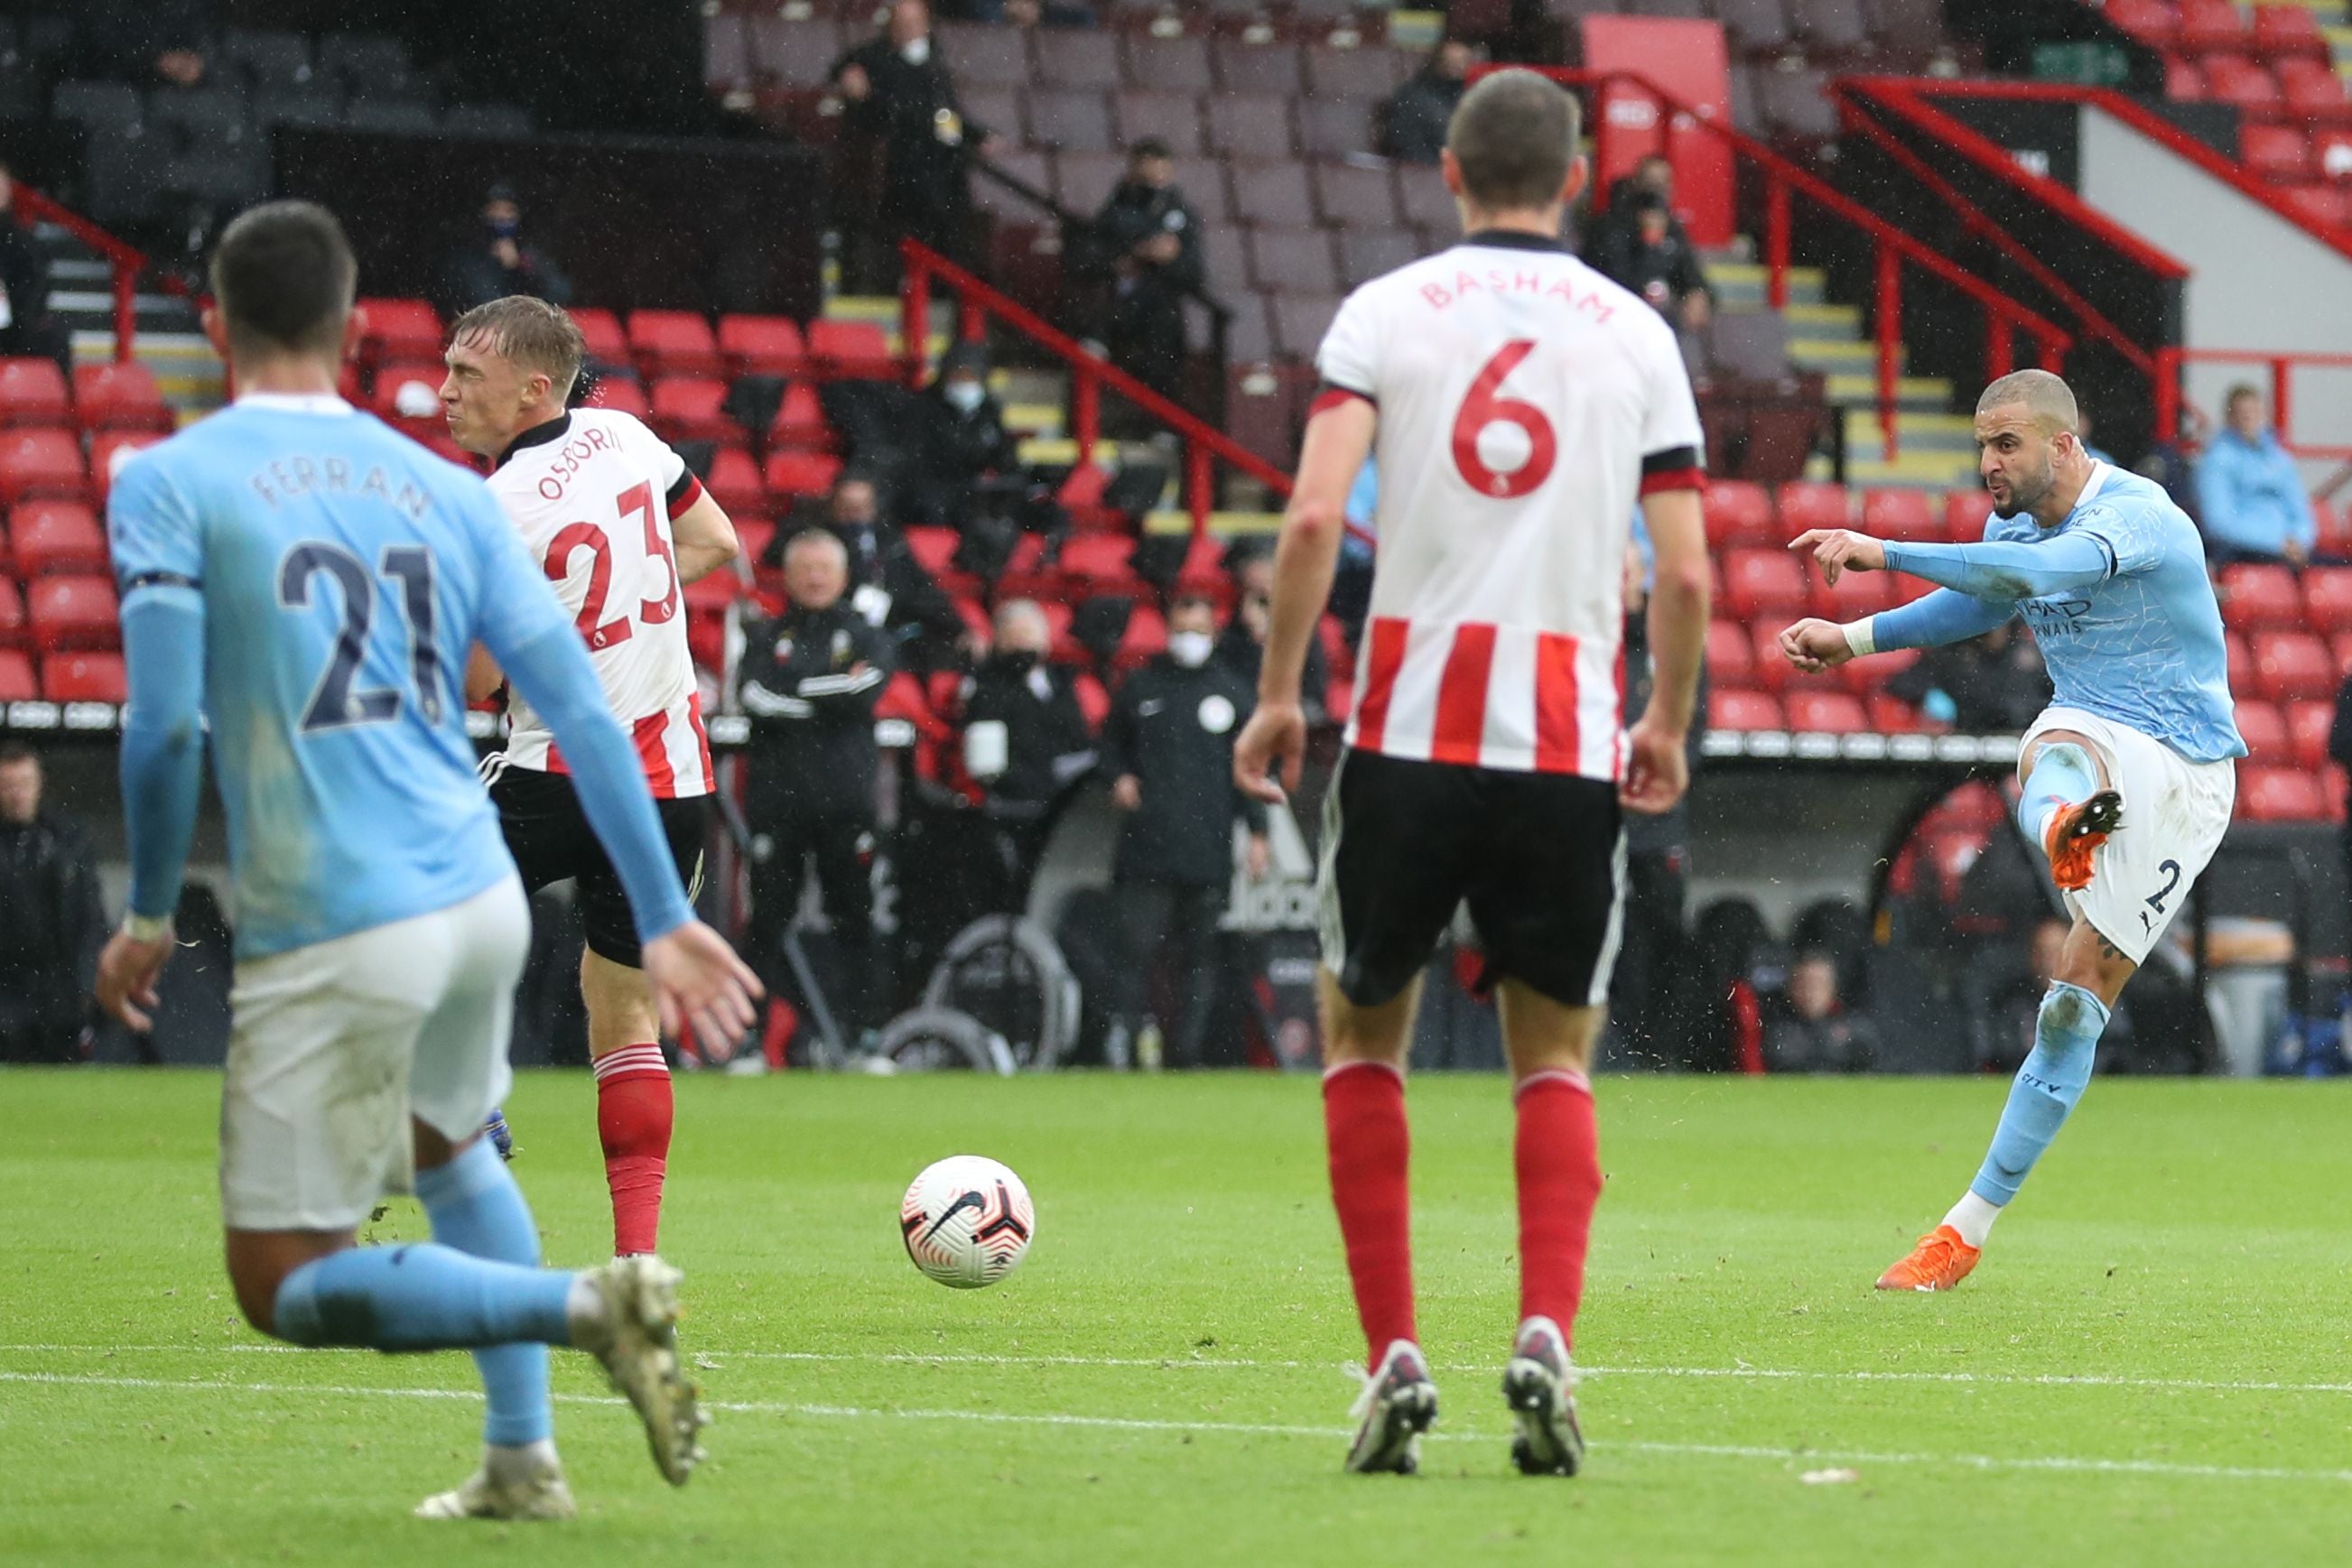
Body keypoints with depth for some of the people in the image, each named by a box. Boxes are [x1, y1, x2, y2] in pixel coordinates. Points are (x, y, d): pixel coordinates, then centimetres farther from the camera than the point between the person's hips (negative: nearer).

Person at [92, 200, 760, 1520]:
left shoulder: (166, 483, -3)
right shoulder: (445, 490, 10)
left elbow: (166, 727, -12)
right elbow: (585, 714, 7)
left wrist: (150, 918, 2)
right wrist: (665, 916, 11)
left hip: (334, 939, -6)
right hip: (486, 900, 6)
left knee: (288, 1290, 3)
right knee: (450, 1147, 34)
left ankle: (588, 1305, -15)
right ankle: (524, 1460, 27)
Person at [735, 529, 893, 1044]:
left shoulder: (866, 636, 13)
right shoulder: (765, 638, 14)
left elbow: (866, 691, -6)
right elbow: (754, 697, -5)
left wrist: (796, 692, -6)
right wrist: (832, 692, -7)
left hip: (847, 799, 0)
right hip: (777, 796, 0)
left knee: (854, 920, 0)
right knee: (768, 918, -2)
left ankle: (859, 1029, 2)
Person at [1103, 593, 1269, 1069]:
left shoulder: (1233, 691, 11)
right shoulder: (1140, 686, 12)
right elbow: (1112, 740, 22)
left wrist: (1257, 833, 4)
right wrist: (1120, 777, 1)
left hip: (1209, 847, 1)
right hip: (1148, 846, -1)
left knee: (1199, 952, 2)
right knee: (1139, 948, -9)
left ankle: (1189, 1047, 5)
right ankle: (1123, 1040, -7)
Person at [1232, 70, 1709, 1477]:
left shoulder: (1385, 312, 3)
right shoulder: (1637, 334, 7)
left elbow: (1314, 517, -9)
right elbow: (1686, 573, 3)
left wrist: (1278, 692, 0)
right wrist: (1669, 726, 17)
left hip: (1411, 728, -1)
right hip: (1570, 743, 1)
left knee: (1363, 1035, 15)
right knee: (1555, 1060, 12)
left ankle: (1395, 1358, 4)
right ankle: (1547, 1336, -9)